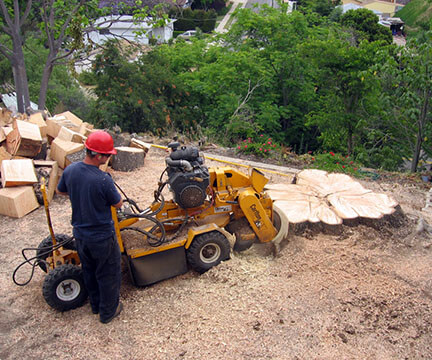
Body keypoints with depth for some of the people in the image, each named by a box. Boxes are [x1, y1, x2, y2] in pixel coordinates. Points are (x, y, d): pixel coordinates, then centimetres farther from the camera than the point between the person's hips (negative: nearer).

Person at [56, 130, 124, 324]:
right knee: (108, 274, 15)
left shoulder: (70, 170, -10)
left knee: (89, 271, 26)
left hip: (80, 234, 7)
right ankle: (108, 311, 31)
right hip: (102, 237, -6)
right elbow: (118, 204, -14)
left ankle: (96, 305, 45)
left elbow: (60, 191, 9)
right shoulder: (103, 180, -29)